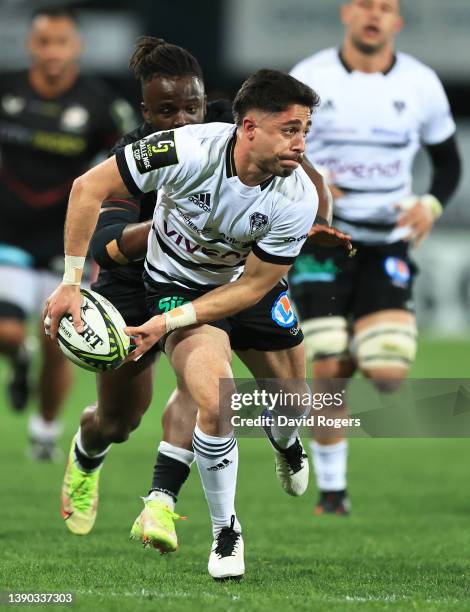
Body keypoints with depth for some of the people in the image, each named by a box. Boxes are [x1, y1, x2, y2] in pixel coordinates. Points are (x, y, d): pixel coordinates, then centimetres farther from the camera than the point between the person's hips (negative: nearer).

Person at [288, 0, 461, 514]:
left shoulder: (420, 85, 0)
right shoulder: (308, 80, -5)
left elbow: (447, 162, 11)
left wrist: (431, 204, -8)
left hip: (388, 245, 1)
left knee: (388, 375, -13)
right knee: (328, 372, -7)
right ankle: (331, 489, 11)